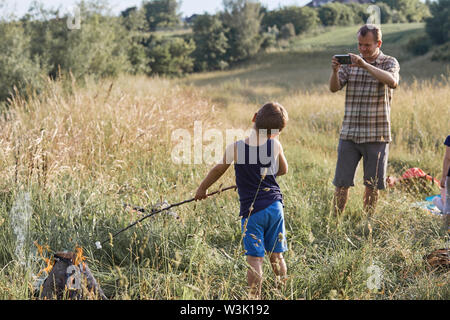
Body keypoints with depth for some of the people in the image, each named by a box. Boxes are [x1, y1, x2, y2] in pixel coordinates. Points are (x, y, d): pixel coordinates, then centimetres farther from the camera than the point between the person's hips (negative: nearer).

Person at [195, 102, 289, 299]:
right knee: (276, 256, 13)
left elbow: (219, 170, 6)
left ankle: (254, 297, -5)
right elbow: (283, 170, 14)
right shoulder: (275, 146, -4)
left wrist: (202, 188, 22)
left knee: (255, 259, -3)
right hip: (274, 206, 3)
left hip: (251, 211, -2)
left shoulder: (235, 148, -9)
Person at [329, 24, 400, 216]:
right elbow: (334, 88, -3)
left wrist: (365, 65, -30)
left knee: (372, 185, 6)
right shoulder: (350, 63, 8)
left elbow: (392, 81, -21)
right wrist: (335, 71, -24)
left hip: (376, 135, -2)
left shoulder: (389, 62, 1)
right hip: (349, 133, 2)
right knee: (341, 182, 3)